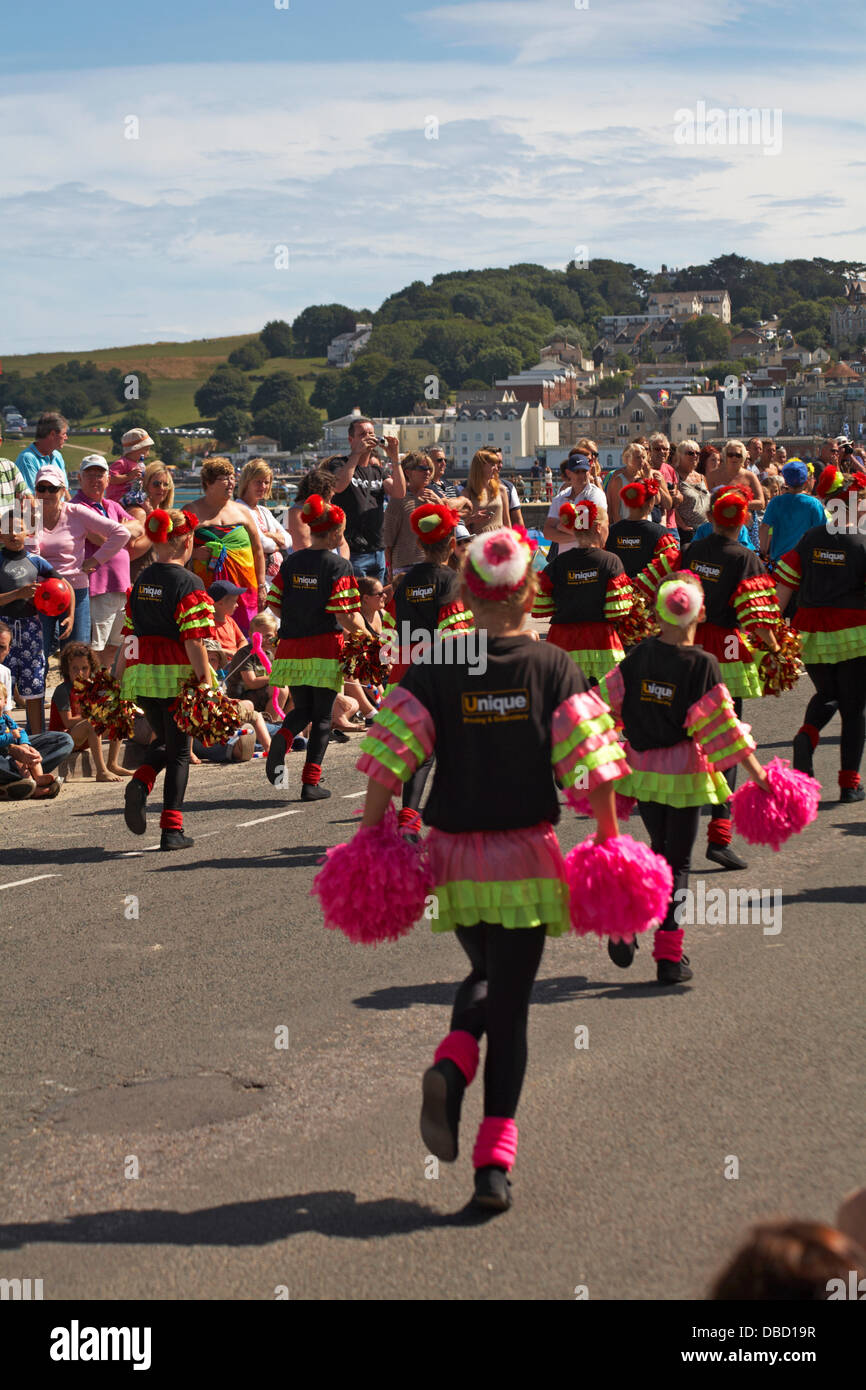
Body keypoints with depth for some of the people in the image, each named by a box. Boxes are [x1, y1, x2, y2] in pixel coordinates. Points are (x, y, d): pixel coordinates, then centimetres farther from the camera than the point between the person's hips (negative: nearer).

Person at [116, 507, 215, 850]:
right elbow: (194, 640, -16)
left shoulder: (141, 582, 7)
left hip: (141, 674, 5)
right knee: (179, 752, 6)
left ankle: (140, 782, -6)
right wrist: (205, 681, -13)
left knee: (163, 741, 23)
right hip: (176, 676, -5)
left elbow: (129, 635, 11)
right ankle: (172, 830, 4)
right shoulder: (189, 584, -11)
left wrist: (119, 676, 17)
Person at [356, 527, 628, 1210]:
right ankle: (496, 1160, 1)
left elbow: (391, 762, -8)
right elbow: (590, 764, -9)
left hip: (455, 857, 1)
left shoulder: (434, 672, -4)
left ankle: (451, 1065, -4)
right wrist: (608, 843, -1)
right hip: (527, 858, -1)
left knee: (485, 975, 26)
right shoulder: (554, 667, -5)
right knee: (511, 999, 6)